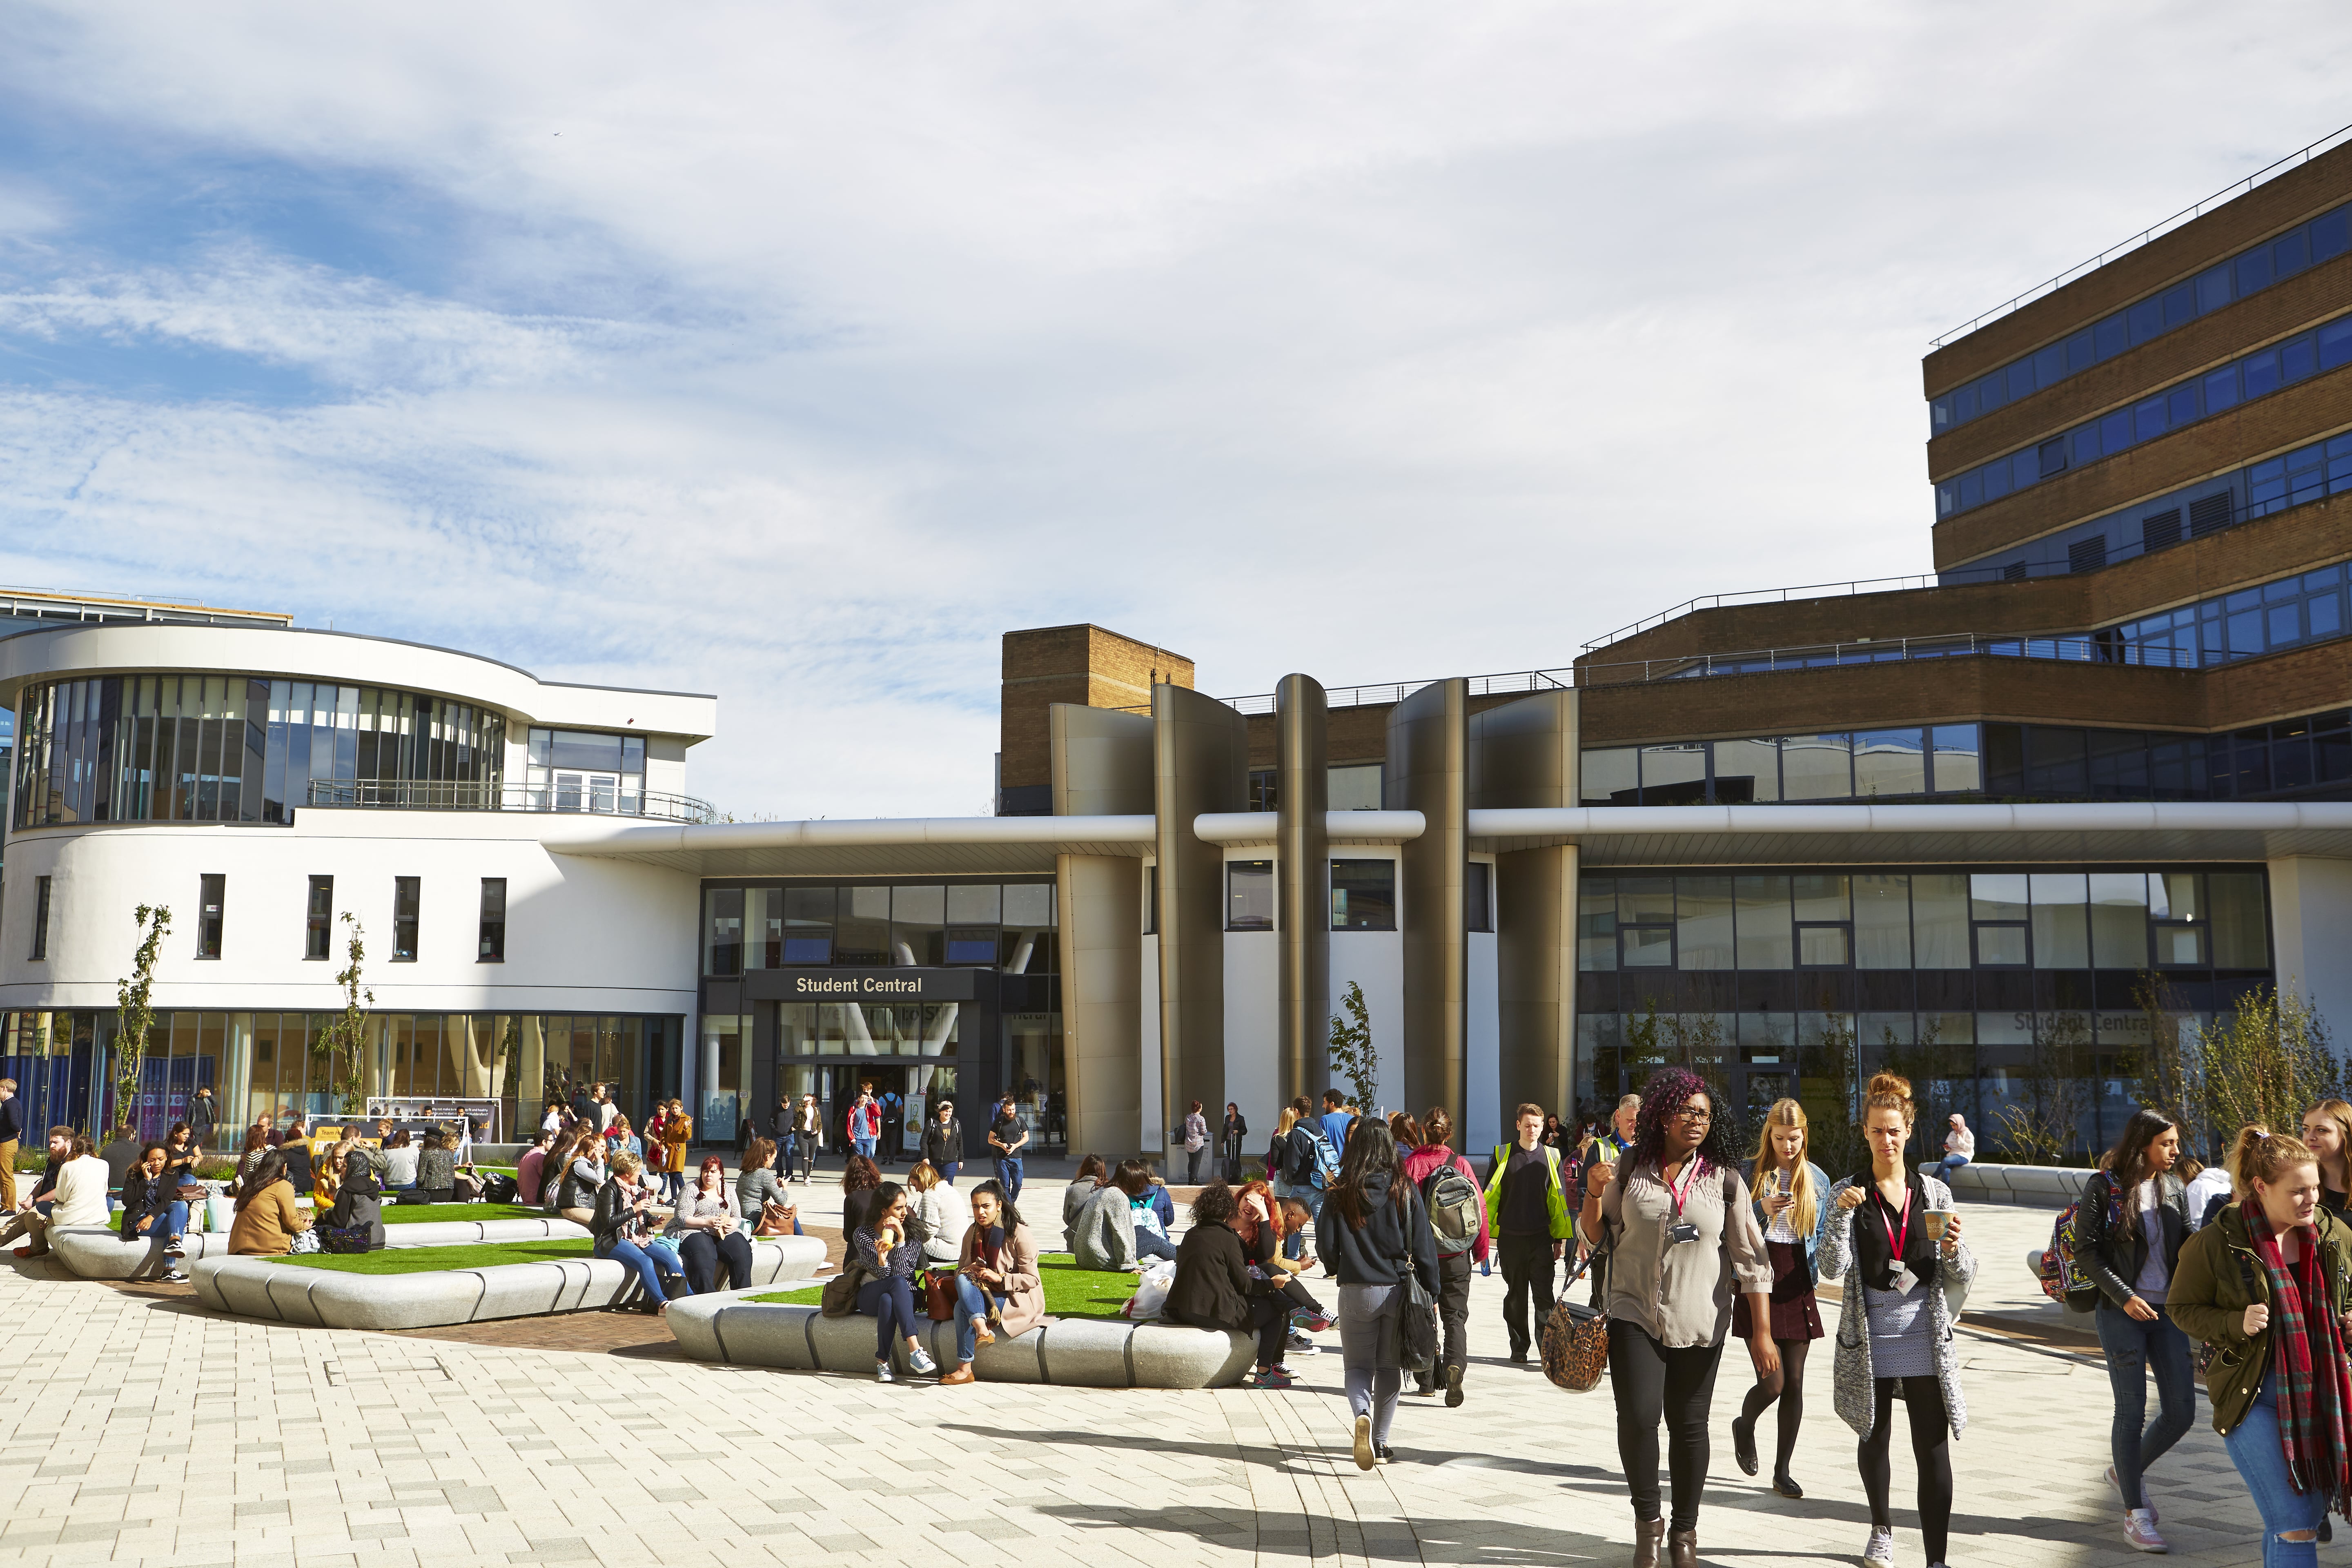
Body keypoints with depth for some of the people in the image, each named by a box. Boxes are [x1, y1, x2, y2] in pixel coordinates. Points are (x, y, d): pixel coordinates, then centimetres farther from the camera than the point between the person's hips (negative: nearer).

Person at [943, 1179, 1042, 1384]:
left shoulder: (1018, 1233, -10)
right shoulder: (972, 1233, 7)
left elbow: (1031, 1280, -10)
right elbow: (961, 1268, 13)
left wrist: (1000, 1278, -23)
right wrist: (969, 1271, -11)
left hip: (1017, 1299, -6)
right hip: (981, 1293, 6)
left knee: (963, 1308, -28)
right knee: (963, 1280, -27)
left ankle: (965, 1369, -27)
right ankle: (982, 1330, -41)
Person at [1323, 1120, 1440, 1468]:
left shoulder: (1340, 1194, -7)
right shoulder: (1405, 1190, -5)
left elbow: (1326, 1247, -4)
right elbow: (1424, 1246, -3)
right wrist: (1431, 1292, 6)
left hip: (1356, 1292, -1)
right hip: (1398, 1289, 1)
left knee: (1357, 1365, 11)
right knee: (1389, 1366, 15)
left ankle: (1363, 1414, -18)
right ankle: (1381, 1440, 16)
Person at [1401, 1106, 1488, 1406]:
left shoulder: (1411, 1164, -10)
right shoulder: (1461, 1164, -5)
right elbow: (1480, 1209, -2)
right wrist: (1480, 1250, 12)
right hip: (1456, 1256, 1)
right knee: (1455, 1315, 5)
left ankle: (1427, 1380, 19)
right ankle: (1455, 1365, -20)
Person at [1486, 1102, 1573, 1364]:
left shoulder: (1551, 1156, 8)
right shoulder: (1503, 1155, 5)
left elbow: (1559, 1200, 11)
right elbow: (1489, 1197, 7)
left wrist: (1561, 1238, 8)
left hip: (1541, 1238, 0)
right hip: (1510, 1238, 0)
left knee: (1544, 1295, -7)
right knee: (1515, 1296, 8)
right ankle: (1519, 1347, 18)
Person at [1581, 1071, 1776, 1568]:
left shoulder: (1724, 1179, -4)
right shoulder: (1630, 1168, -1)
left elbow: (1751, 1259, -2)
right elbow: (1599, 1237, 8)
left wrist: (1761, 1332, -6)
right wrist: (1593, 1194, -12)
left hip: (1700, 1324, 0)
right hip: (1635, 1316, 0)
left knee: (1689, 1426, 9)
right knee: (1638, 1417, -13)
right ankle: (1647, 1519, 12)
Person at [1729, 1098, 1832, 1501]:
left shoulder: (1818, 1179, 8)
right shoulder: (1749, 1173, -1)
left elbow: (1822, 1234, 15)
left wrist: (1816, 1264, -4)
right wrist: (1761, 1210, -17)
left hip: (1797, 1284, 3)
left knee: (1794, 1383, 4)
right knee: (1773, 1382, -9)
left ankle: (1783, 1471, 16)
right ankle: (1745, 1425, 24)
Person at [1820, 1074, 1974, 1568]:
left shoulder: (1934, 1193, 3)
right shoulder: (1848, 1193, 0)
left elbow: (1961, 1276, 2)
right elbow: (1833, 1266, -11)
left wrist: (1954, 1250, -19)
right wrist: (1842, 1213, -23)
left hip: (1925, 1340, 0)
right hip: (1869, 1338, 0)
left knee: (1934, 1450, -5)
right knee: (1874, 1439, 16)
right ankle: (1882, 1528, 40)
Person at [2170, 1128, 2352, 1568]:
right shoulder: (2217, 1243, -13)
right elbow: (2180, 1306, -2)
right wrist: (2235, 1323, -19)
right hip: (2251, 1401, -5)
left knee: (2308, 1515, 16)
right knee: (2294, 1528, -11)